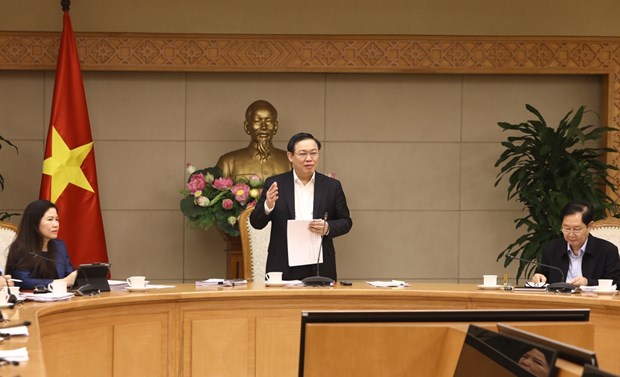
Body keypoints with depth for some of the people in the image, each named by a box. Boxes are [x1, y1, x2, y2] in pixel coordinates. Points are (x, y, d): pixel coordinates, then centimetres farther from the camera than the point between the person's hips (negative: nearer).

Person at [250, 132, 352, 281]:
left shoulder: (332, 186, 7)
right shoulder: (275, 184, 3)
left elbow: (346, 222, 11)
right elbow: (256, 223, 4)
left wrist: (327, 228, -10)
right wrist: (268, 206, -17)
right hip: (283, 267, -1)